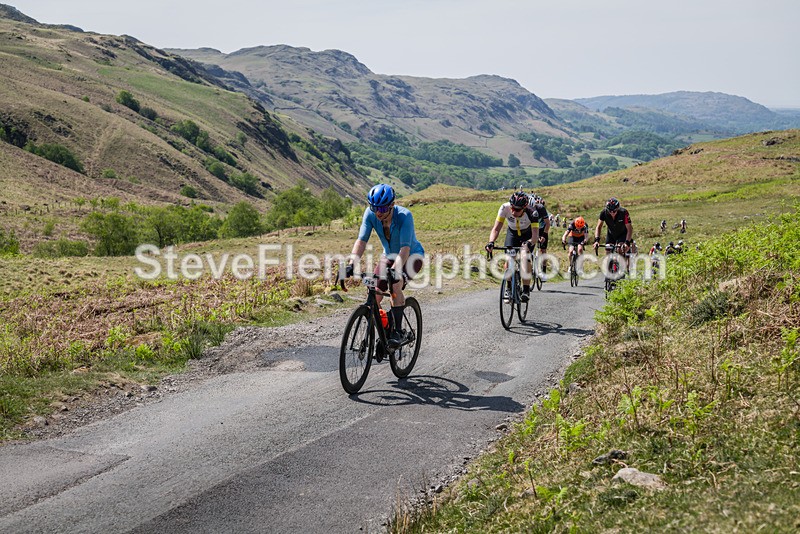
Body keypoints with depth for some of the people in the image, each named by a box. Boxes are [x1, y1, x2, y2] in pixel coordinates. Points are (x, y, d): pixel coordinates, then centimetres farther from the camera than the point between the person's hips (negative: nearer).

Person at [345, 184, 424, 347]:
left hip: (411, 255, -4)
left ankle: (398, 331, -19)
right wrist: (351, 264, -38)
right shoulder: (370, 214, -20)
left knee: (395, 286, -30)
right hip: (389, 255, 5)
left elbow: (405, 248, -39)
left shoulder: (404, 215, -32)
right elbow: (361, 240, -24)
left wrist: (395, 269, -54)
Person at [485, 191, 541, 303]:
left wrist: (530, 242, -65)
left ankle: (526, 291, -6)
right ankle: (509, 289, -6)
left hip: (528, 235, -2)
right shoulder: (504, 208, -33)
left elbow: (535, 234, -44)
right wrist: (491, 242, -52)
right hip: (512, 233, 2)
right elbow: (496, 229, -33)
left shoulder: (532, 212, -38)